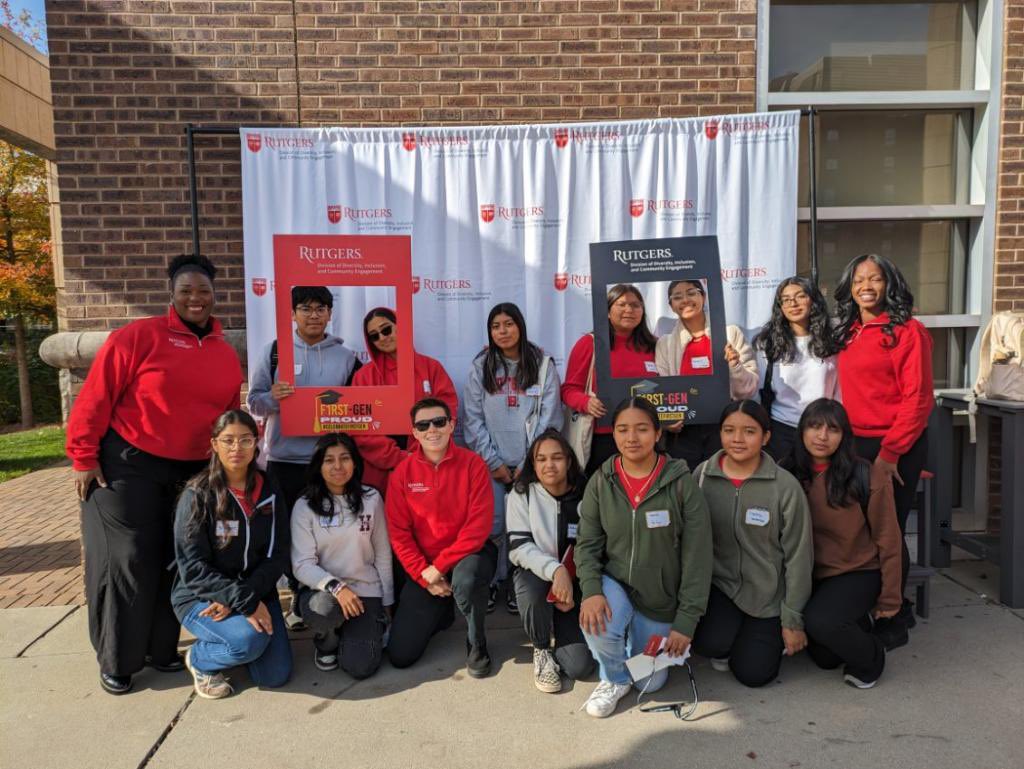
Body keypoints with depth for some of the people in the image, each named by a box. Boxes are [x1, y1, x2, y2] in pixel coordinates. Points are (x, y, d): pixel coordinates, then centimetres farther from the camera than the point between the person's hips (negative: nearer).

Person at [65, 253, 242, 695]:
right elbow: (95, 397, -11)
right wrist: (83, 457, -12)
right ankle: (117, 661, 19)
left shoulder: (226, 355, 5)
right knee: (127, 562, 1)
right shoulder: (139, 336, -10)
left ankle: (161, 649, 29)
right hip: (127, 466, -4)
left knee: (175, 562, 11)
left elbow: (230, 415, 12)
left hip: (191, 473, 5)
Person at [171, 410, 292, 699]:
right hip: (200, 597, -4)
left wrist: (246, 595, -19)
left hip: (255, 593, 4)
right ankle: (199, 659, 2)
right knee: (250, 640, -31)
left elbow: (277, 556, -3)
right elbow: (193, 567, -18)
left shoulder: (268, 491, -1)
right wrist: (244, 602, -24)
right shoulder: (198, 494, -14)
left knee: (275, 675, -6)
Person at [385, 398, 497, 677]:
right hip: (423, 565, 3)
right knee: (400, 656, -4)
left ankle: (477, 644, -6)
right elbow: (399, 533, -3)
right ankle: (441, 612, 29)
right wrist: (424, 576, -12)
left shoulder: (472, 464, -10)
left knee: (465, 579, -40)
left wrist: (440, 566, -18)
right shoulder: (401, 473, -4)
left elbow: (479, 525, -15)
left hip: (468, 554, -2)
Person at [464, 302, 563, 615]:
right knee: (492, 526, -4)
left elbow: (550, 418, -2)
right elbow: (472, 419, 1)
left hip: (530, 464, -1)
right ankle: (491, 582, 14)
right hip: (492, 464, 1)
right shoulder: (480, 366, 5)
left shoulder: (543, 365, 2)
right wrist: (493, 462, -4)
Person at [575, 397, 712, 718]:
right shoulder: (600, 482, -8)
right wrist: (591, 590, -24)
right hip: (614, 584, 1)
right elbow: (587, 544, -6)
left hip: (661, 599, 0)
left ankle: (644, 637, 44)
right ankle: (615, 678, 4)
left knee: (650, 683, 9)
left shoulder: (681, 483, -16)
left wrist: (686, 620, -13)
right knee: (597, 625, -32)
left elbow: (697, 555, -13)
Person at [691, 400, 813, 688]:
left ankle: (764, 634, 32)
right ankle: (723, 643, 14)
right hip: (717, 584, 1)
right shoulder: (702, 475, -9)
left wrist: (793, 620, -5)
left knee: (753, 674, 0)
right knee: (710, 644, -24)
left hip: (766, 594, -1)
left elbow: (798, 556, -9)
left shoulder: (785, 486, -17)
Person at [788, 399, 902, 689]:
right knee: (824, 657, 1)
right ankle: (857, 622, 32)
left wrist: (889, 598, -2)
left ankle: (869, 659, 2)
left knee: (819, 621, -29)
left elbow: (887, 541, -6)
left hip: (858, 573, -4)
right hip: (809, 574, 4)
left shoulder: (867, 478, -14)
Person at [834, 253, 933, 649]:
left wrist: (889, 453, -17)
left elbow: (918, 399, -14)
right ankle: (898, 609, 31)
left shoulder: (907, 331, -10)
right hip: (855, 445, 7)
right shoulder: (848, 333, 11)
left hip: (895, 449, -7)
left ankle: (893, 623, 19)